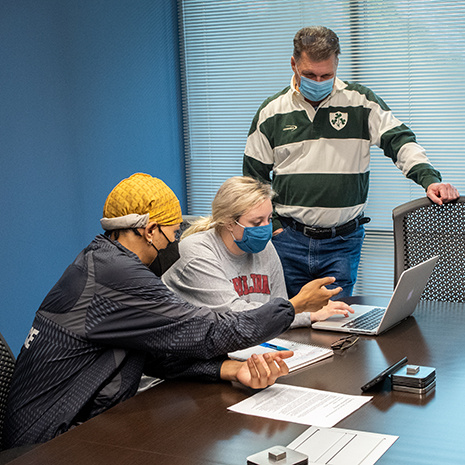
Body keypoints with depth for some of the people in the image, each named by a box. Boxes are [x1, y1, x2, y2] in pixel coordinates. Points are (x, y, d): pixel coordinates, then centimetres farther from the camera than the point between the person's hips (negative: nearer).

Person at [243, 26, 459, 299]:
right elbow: (254, 176, 10)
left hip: (343, 241, -1)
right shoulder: (271, 112, 4)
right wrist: (270, 226, 0)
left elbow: (400, 141, -4)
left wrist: (430, 179, -21)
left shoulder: (361, 102, 1)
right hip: (289, 239, 1)